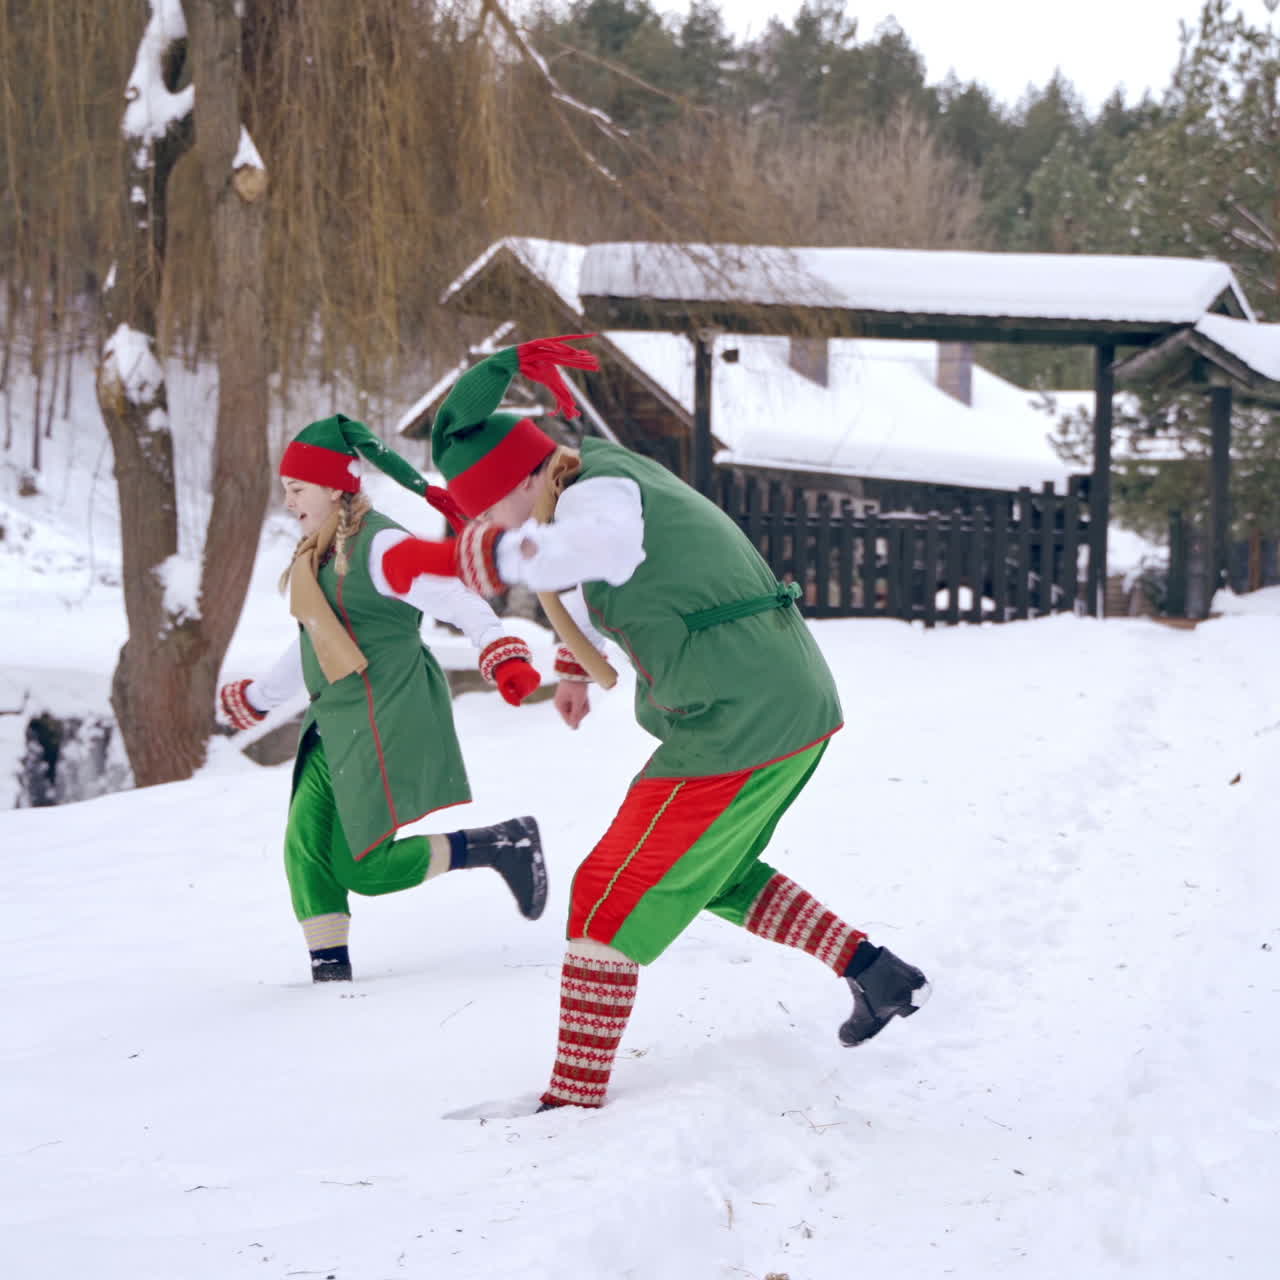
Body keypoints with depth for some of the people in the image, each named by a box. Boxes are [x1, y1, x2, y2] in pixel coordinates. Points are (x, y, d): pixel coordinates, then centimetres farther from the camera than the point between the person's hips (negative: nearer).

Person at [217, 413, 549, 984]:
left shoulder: (379, 545, -13)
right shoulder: (318, 555, 15)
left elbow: (456, 600, -20)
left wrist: (501, 652, -36)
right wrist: (259, 697, 41)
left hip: (385, 720, -9)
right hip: (336, 729, 9)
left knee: (366, 865, -13)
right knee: (306, 845, -2)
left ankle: (505, 843, -1)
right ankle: (331, 971, 2)